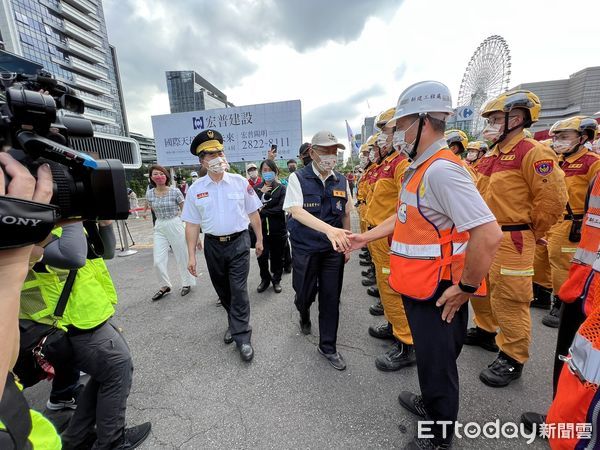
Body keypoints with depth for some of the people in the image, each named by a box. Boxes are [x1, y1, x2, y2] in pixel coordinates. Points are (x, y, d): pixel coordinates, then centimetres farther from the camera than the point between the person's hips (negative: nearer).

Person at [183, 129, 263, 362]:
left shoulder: (240, 182, -4)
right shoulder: (195, 189, -1)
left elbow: (253, 213, 2)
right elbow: (192, 223, 0)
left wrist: (259, 239, 4)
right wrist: (192, 255, -1)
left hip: (239, 242, -2)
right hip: (213, 245, 3)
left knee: (239, 290, -2)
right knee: (222, 290, 17)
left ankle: (242, 337, 11)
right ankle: (235, 322, 41)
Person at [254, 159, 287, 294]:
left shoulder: (281, 188, -3)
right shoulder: (257, 188, 6)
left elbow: (280, 208, -14)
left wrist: (263, 211, -12)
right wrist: (261, 193, -13)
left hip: (278, 229, -2)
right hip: (261, 229, 2)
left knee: (277, 257, 11)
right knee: (262, 257, 4)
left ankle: (276, 280, 33)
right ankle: (265, 279, 30)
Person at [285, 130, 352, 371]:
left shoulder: (341, 181, 3)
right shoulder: (298, 178, -8)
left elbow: (346, 215, 11)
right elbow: (296, 211, -21)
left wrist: (346, 245, 10)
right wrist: (328, 229, -34)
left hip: (333, 249, 3)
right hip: (305, 249, -2)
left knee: (331, 298, 8)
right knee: (304, 294, 12)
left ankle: (328, 346, 28)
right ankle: (304, 315, 50)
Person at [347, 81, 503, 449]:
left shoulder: (442, 170, -24)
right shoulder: (420, 169, 8)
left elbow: (489, 234, -29)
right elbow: (405, 216, 18)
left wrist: (466, 288, -19)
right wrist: (367, 237, 15)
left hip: (439, 294, -9)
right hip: (419, 288, 9)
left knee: (438, 364, 12)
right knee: (428, 357, 27)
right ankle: (429, 405, 52)